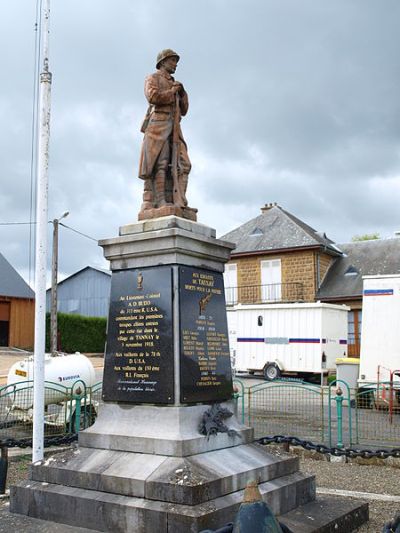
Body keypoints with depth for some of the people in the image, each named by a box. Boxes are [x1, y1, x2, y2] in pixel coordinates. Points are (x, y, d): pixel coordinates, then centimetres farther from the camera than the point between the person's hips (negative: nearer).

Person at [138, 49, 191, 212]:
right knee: (160, 164, -17)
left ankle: (178, 202, -15)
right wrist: (172, 92, 3)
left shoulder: (174, 85, 33)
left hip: (174, 129, 7)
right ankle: (159, 202, -22)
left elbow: (183, 110, 25)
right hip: (158, 125, -7)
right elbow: (153, 96, -10)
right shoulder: (153, 78, 12)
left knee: (182, 165, -8)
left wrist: (182, 92, 9)